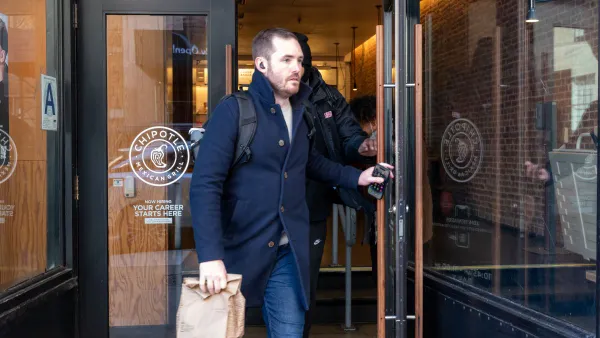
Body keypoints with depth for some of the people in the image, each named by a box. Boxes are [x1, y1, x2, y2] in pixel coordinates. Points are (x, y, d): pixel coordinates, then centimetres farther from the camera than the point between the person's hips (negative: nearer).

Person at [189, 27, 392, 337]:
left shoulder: (300, 112, 7)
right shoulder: (234, 110, -12)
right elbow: (205, 184, -19)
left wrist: (355, 177, 10)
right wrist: (210, 256, -28)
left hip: (287, 253, 5)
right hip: (238, 251, -4)